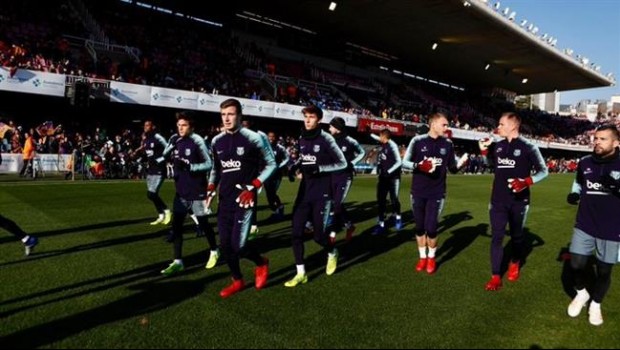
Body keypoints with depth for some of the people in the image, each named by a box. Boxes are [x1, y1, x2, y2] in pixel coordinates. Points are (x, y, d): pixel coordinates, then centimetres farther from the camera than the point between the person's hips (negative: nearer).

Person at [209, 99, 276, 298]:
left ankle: (261, 263, 22)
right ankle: (237, 281, 29)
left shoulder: (253, 138, -10)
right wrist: (211, 188, 3)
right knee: (225, 244, 8)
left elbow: (271, 164, -1)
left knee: (238, 245, -10)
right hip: (225, 200, 6)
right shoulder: (217, 141, 7)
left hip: (244, 198, -6)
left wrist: (253, 187, -10)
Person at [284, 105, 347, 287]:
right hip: (304, 191, 6)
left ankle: (332, 253, 34)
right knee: (296, 232, 0)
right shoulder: (302, 139, 8)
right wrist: (296, 165, 4)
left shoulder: (325, 139, -11)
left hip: (321, 193, -5)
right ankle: (301, 273, 11)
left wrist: (319, 168, -19)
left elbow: (342, 163, -8)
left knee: (319, 235, 0)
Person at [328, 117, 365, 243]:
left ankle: (333, 233, -1)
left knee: (337, 204, -9)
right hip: (333, 175, 5)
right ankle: (349, 226, 27)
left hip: (345, 176, -5)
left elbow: (362, 153, 5)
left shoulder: (349, 141, -10)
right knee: (336, 204, 8)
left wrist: (352, 163, -7)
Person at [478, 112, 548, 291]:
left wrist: (526, 182, -23)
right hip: (498, 200, 3)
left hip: (518, 201, -3)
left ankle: (515, 264, 41)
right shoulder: (498, 146, 5)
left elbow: (543, 171, -6)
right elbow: (490, 163, 24)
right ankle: (495, 277, 4)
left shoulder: (528, 147, -9)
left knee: (517, 235, 15)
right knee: (497, 237, 0)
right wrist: (484, 150, 5)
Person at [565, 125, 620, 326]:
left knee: (604, 271, 9)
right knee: (576, 264, 3)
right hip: (585, 226, 2)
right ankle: (581, 294, 32)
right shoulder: (585, 163, 2)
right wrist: (574, 195, 0)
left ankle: (595, 305, 33)